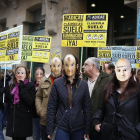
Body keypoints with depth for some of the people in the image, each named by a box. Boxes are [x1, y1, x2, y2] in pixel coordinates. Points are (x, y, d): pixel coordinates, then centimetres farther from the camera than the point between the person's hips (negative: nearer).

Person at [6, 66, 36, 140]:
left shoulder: (30, 86, -5)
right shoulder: (13, 85, 12)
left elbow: (30, 101, -18)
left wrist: (22, 88, -19)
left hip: (24, 120, -5)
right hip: (13, 119, 5)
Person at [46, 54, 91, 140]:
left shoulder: (83, 85, 0)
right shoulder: (57, 84, -4)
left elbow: (87, 109, 3)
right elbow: (51, 108, -2)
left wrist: (87, 131, 1)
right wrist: (50, 131, -4)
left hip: (79, 128, 2)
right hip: (61, 127, -1)